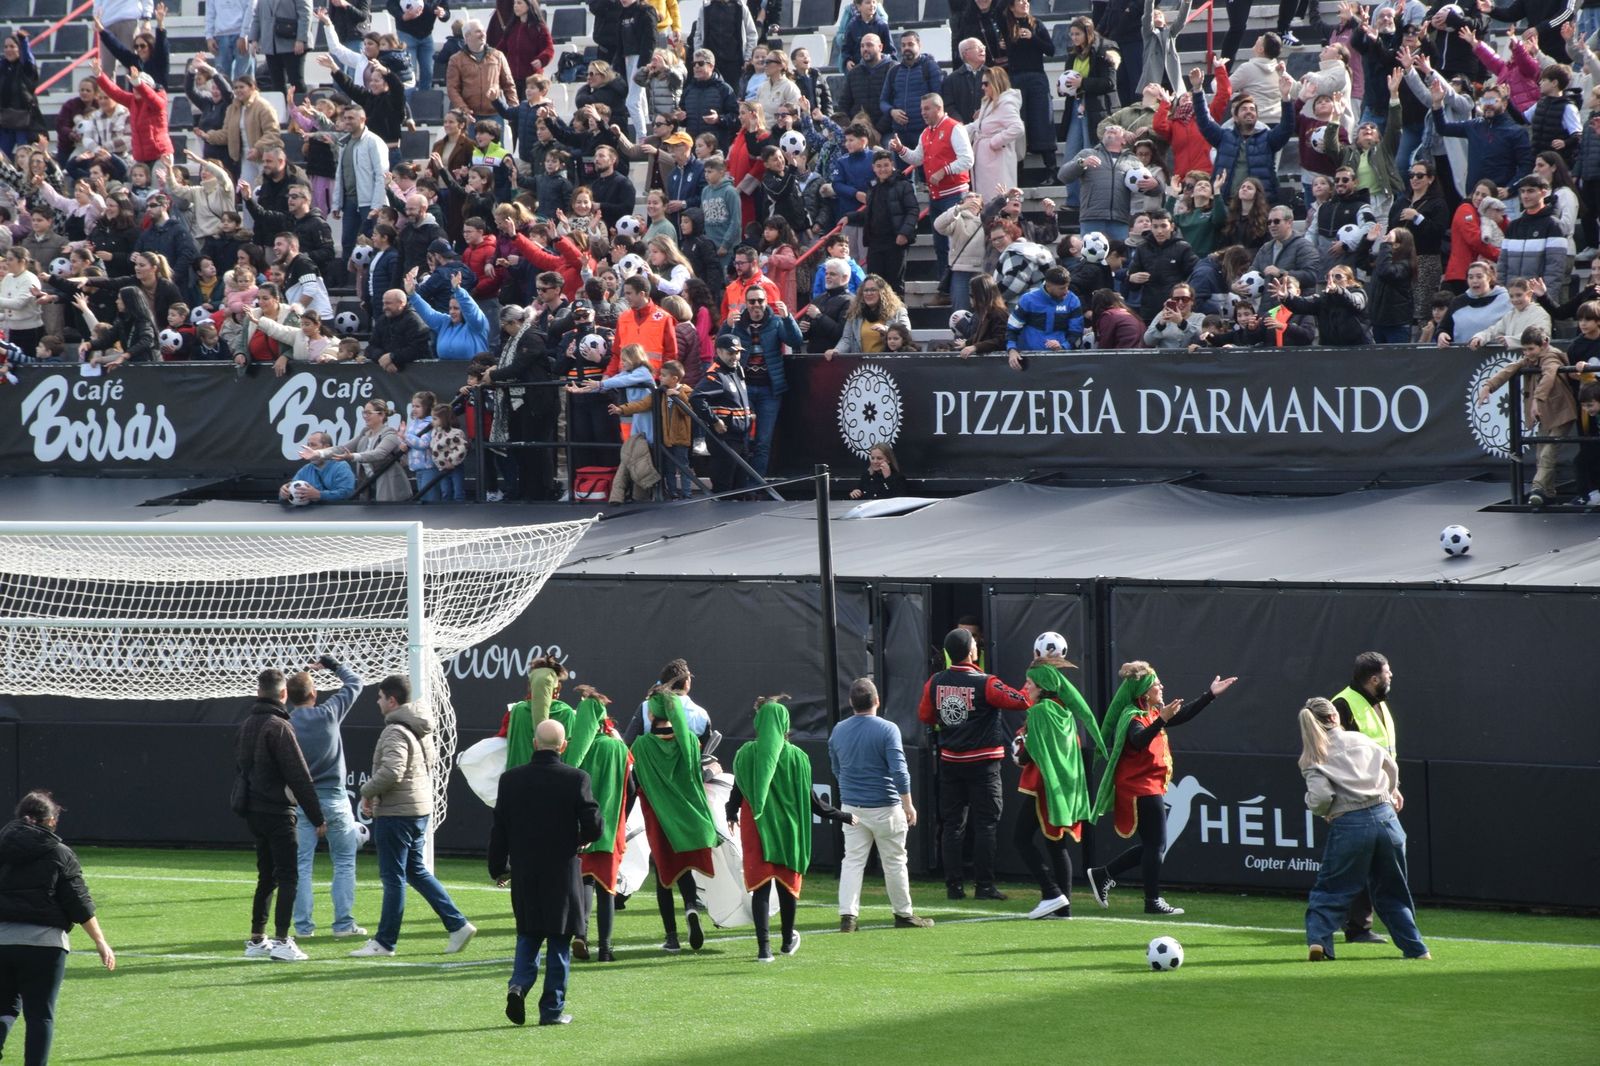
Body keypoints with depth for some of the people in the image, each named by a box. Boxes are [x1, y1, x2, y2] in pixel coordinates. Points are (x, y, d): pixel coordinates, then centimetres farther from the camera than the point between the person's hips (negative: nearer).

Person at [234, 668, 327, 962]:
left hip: (253, 812, 8)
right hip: (277, 811, -8)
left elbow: (239, 767, 17)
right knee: (287, 876, -4)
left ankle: (257, 940, 18)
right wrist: (318, 817, -12)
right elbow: (299, 776, -16)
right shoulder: (278, 727, -15)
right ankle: (282, 942, -10)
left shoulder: (246, 726, 10)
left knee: (266, 876, 16)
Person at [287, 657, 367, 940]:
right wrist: (335, 666, 19)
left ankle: (303, 925, 6)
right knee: (344, 862, 8)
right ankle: (343, 923, 3)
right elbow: (354, 683, 4)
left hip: (301, 800, 1)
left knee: (302, 864, 8)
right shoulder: (328, 714, -9)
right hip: (333, 799, -1)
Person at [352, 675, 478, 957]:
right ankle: (458, 925, 15)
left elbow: (390, 772, -30)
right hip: (421, 809, 10)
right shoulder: (423, 729, 11)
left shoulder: (396, 732, -19)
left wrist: (367, 792, -13)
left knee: (392, 877, -1)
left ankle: (385, 942, 6)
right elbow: (432, 760, 22)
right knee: (416, 871, 18)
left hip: (395, 813, -10)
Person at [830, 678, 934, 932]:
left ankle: (847, 914, -8)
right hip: (885, 807, -4)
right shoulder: (887, 730, -12)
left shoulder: (838, 731, 3)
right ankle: (903, 914, 17)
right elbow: (898, 770, -17)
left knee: (852, 861, 4)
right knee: (894, 861, 8)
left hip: (850, 807, 4)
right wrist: (908, 804, -12)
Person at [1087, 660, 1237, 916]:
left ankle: (1102, 875, 17)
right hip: (1142, 789, -10)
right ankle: (1153, 902, -1)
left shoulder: (1152, 713, 14)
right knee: (1156, 845, -6)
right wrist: (1161, 720, -50)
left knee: (1152, 846, 13)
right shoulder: (1133, 717, -15)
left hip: (1150, 788, 10)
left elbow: (1182, 716, 25)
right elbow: (1140, 740, -36)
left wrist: (1211, 694, 26)